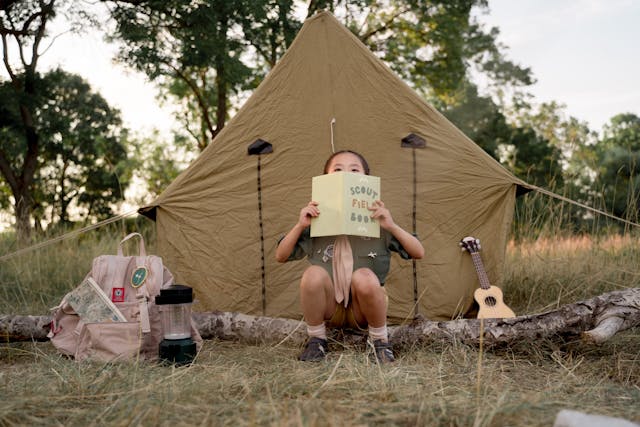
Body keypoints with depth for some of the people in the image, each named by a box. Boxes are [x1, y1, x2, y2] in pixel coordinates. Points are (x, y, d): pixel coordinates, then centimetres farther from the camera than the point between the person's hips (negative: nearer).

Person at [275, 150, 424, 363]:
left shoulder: (377, 220, -5)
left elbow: (418, 253, -5)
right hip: (329, 307, 1)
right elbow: (281, 256, -1)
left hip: (363, 311, -1)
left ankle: (380, 340, -6)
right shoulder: (318, 220, -3)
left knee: (364, 277, -32)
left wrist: (392, 227, -22)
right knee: (313, 273, -29)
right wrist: (300, 226, -18)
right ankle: (316, 339, -4)